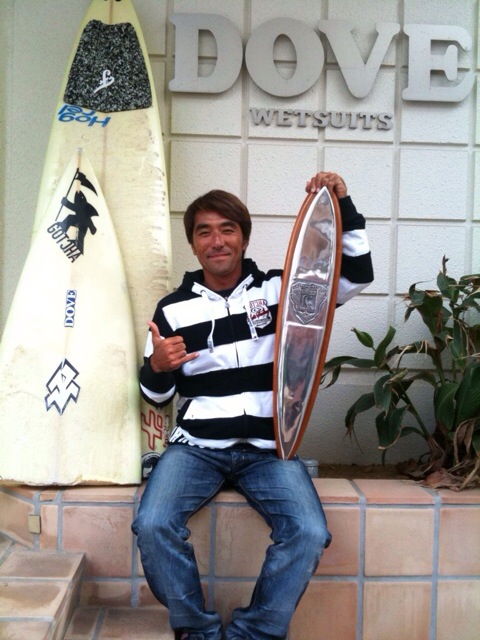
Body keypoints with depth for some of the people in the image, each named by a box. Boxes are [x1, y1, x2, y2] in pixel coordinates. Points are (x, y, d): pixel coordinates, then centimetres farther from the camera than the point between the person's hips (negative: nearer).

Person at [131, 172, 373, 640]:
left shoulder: (279, 289, 6)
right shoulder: (173, 309, 7)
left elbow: (358, 275, 2)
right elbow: (157, 396, 11)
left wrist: (342, 206, -8)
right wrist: (157, 366, -13)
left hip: (268, 448, 0)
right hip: (195, 446, 1)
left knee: (309, 533, -24)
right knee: (153, 526, -25)